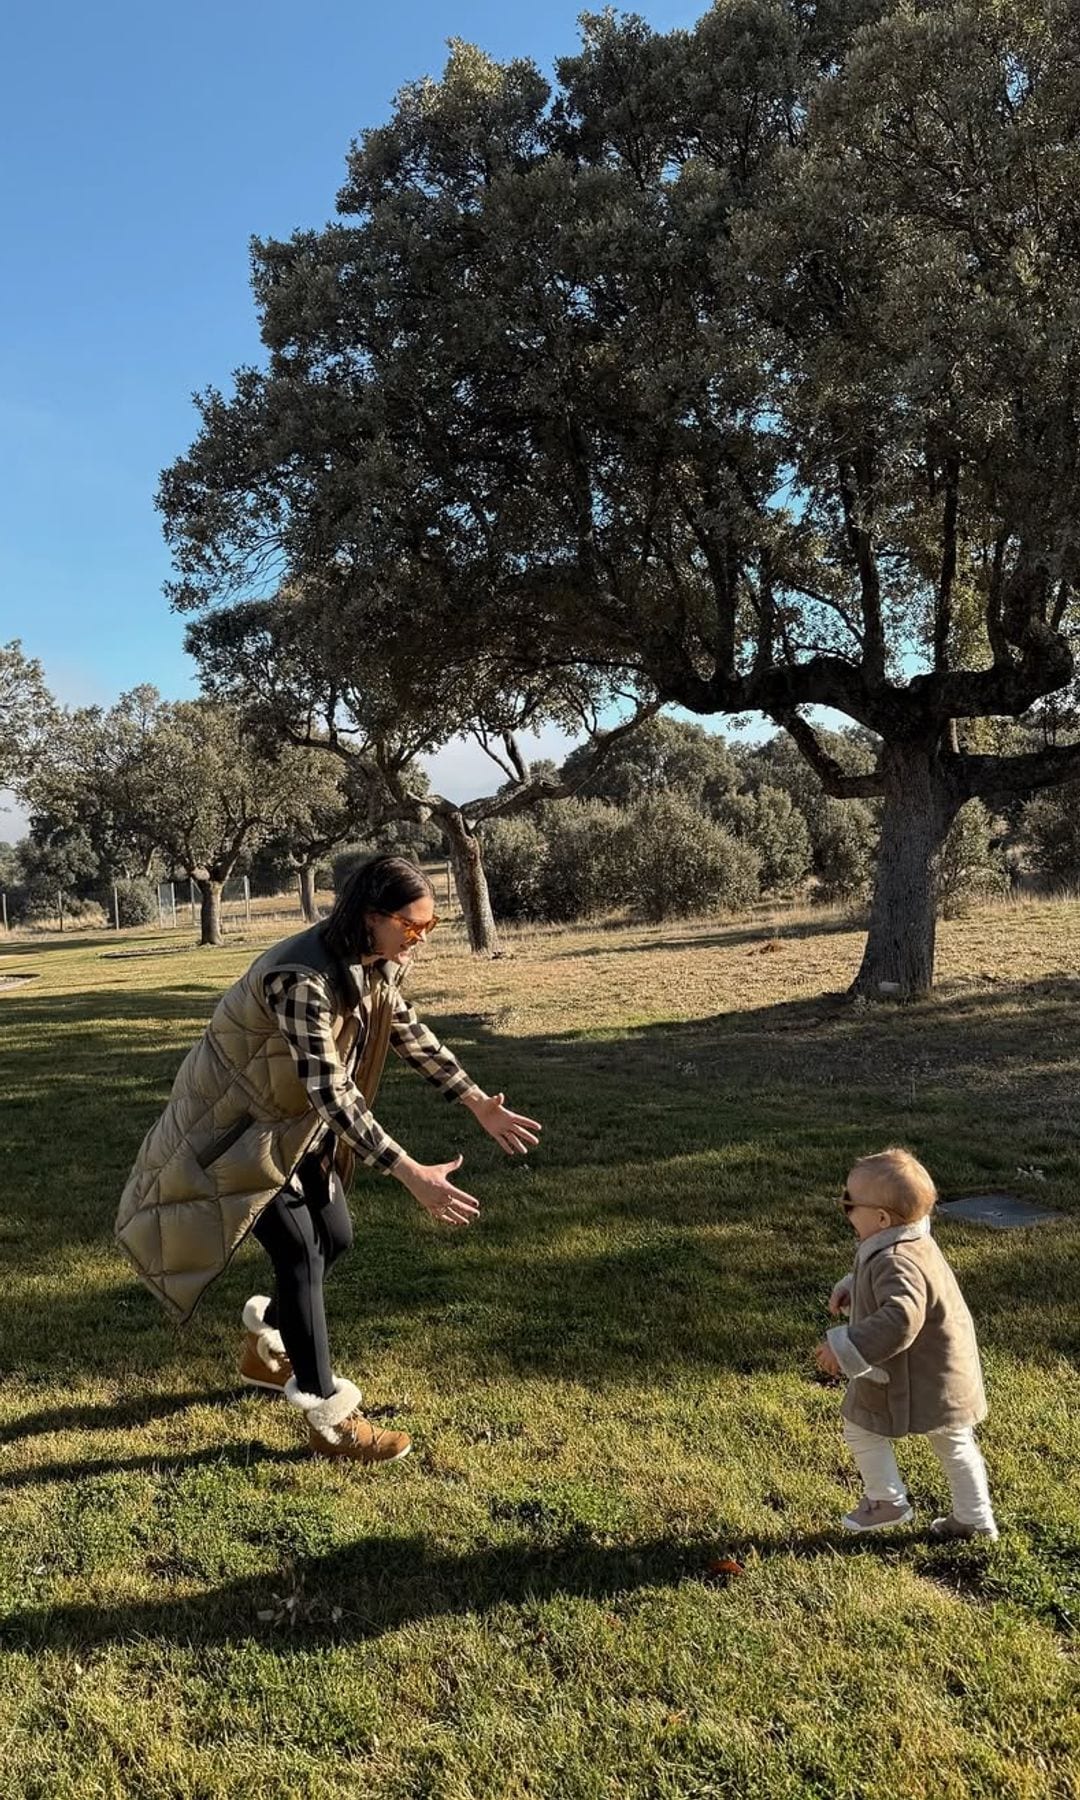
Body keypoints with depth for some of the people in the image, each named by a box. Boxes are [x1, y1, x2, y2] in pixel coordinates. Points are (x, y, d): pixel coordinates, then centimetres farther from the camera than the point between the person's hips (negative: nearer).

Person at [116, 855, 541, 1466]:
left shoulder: (377, 964, -9)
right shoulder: (302, 979, -37)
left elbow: (410, 1032, 5)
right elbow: (331, 1093, -40)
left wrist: (481, 1104, 1)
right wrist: (411, 1173, -42)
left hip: (297, 1117, 9)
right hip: (239, 1123, -8)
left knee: (335, 1237, 12)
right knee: (299, 1253, -8)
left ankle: (266, 1346, 38)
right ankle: (330, 1419, 6)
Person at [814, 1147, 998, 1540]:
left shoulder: (895, 1262, -33)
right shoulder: (912, 1243, 0)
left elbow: (900, 1321, -45)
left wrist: (844, 1349, -41)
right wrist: (851, 1287, 15)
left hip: (915, 1379, -10)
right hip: (946, 1369, 10)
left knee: (861, 1430, 9)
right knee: (953, 1442, 23)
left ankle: (887, 1501, 23)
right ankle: (975, 1519, 36)